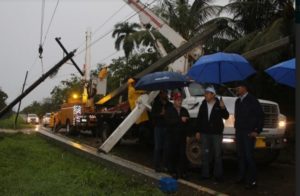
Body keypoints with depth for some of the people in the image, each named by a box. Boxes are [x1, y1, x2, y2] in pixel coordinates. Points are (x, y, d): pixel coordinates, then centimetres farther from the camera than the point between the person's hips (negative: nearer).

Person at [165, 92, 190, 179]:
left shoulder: (184, 110, 16)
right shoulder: (169, 110, 2)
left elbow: (188, 122, 13)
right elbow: (168, 121, -13)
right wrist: (180, 120, -19)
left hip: (182, 136, 3)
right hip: (172, 136, -3)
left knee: (182, 154, 0)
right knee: (172, 154, -3)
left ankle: (182, 172, 7)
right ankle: (173, 172, 5)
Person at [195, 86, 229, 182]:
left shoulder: (219, 104, -3)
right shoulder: (203, 105, 8)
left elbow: (226, 117, -8)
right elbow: (199, 119, 11)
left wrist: (223, 108, -25)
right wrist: (198, 131, 7)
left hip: (216, 133, -3)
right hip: (205, 133, 3)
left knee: (217, 155, 1)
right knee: (205, 154, 7)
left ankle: (218, 175, 8)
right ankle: (205, 174, 15)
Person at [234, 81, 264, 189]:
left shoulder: (252, 100, -8)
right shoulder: (238, 101, 15)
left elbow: (260, 115, -10)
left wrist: (257, 131, -13)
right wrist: (236, 128, 12)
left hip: (249, 133, -7)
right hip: (239, 132, 7)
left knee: (249, 156, -8)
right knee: (240, 155, 9)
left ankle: (252, 181, -2)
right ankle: (242, 176, 18)